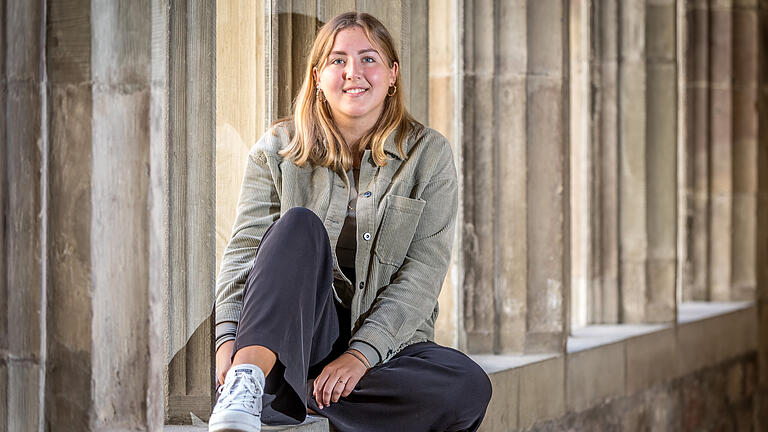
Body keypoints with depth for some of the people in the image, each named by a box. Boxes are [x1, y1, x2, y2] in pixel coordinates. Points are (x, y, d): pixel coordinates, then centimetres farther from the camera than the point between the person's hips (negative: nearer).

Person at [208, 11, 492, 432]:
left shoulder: (429, 154, 5)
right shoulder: (278, 149, 7)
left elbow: (422, 275, -5)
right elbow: (244, 249, -2)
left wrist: (360, 354, -19)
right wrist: (228, 338, -21)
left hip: (384, 342, 1)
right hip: (285, 335, -1)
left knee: (470, 388, -30)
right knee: (298, 224, -28)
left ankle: (299, 397, -28)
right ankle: (247, 378, -48)